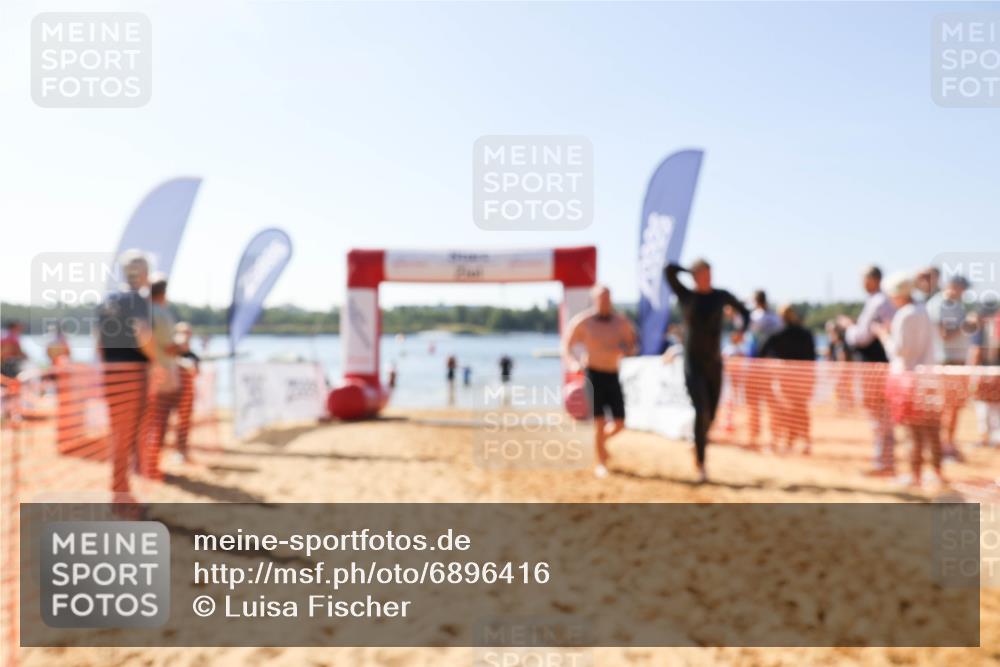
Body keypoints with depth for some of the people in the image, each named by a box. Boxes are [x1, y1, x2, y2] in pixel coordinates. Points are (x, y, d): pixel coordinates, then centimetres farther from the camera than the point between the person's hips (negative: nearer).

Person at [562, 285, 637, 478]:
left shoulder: (621, 321, 0)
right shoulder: (582, 321, -8)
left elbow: (631, 346, 10)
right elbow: (567, 347, -2)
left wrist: (626, 349, -15)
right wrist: (573, 364, -21)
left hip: (613, 375, 4)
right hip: (593, 373, -4)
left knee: (619, 423, 2)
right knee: (600, 421, -10)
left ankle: (601, 441, 36)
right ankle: (601, 464, 8)